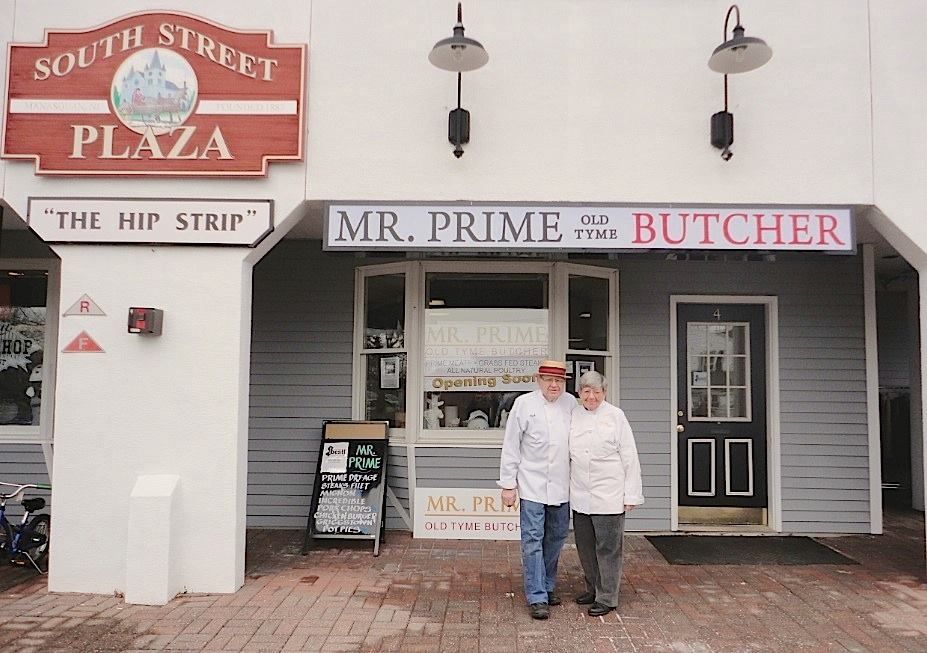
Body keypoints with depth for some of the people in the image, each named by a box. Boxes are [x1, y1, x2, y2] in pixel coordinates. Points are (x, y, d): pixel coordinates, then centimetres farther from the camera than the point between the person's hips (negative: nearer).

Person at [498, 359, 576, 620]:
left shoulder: (571, 403, 4)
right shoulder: (524, 403, -5)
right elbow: (511, 446, -3)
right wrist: (508, 484, -5)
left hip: (562, 486, 4)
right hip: (532, 485, -4)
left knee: (556, 538, 15)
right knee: (533, 540, -2)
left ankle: (547, 586, 32)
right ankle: (537, 598, 5)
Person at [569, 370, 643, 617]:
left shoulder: (615, 416, -5)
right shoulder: (573, 416, 6)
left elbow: (629, 457, -4)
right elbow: (566, 455, 14)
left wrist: (631, 494, -6)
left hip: (608, 495, -5)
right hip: (580, 495, 5)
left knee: (607, 547, 1)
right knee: (585, 545, 14)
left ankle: (607, 597, 13)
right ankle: (593, 589, 31)